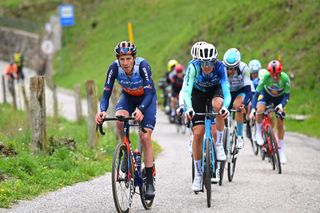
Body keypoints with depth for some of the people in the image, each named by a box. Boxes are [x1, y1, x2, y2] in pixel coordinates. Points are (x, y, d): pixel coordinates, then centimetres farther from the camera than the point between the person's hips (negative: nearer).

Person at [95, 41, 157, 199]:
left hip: (146, 98, -2)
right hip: (128, 97, 2)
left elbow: (149, 93, -37)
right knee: (120, 119, -32)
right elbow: (106, 93, -25)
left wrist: (140, 110, -56)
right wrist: (102, 111, -45)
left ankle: (150, 182, -7)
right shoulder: (114, 67, -26)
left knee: (145, 137, -15)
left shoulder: (142, 65, -33)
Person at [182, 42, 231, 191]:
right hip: (198, 92, 0)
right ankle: (198, 174, 2)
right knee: (198, 133, -11)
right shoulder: (193, 67, -32)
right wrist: (189, 108, -58)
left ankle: (219, 144, -19)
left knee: (218, 104, -38)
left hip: (215, 89, 0)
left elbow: (226, 90, -39)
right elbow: (186, 90, -40)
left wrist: (225, 107, -59)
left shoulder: (220, 67, -31)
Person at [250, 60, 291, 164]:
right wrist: (253, 109, -40)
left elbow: (287, 95, -22)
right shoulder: (265, 77, -33)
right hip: (266, 94, -1)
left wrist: (281, 105, -40)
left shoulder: (285, 78, -32)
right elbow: (257, 93, -30)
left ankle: (281, 150, 12)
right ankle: (258, 132, -9)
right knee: (260, 109, -34)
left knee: (280, 124, -2)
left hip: (279, 97, 1)